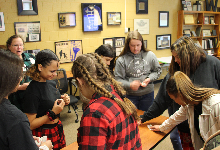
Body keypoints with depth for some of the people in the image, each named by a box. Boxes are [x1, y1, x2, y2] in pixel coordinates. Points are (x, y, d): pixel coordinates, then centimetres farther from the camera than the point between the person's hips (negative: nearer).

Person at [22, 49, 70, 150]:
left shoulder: (51, 82, 0)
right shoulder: (32, 91, -22)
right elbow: (30, 125, -20)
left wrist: (62, 102, -3)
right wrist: (52, 113, -24)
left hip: (57, 130, 7)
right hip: (44, 134, -7)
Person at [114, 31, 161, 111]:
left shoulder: (150, 55, -4)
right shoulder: (122, 59, -10)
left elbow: (157, 71, 7)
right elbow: (118, 79, -9)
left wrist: (149, 79, -11)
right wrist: (129, 85, -24)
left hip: (148, 93, 2)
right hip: (130, 95, -2)